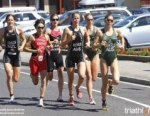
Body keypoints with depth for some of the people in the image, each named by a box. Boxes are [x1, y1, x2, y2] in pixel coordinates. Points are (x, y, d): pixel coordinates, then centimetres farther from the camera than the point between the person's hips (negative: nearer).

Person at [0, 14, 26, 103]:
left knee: (16, 79, 3)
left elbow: (24, 39, 9)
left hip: (16, 55, 1)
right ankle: (11, 96, -8)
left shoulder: (19, 30, -3)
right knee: (9, 75, -18)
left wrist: (22, 46, -10)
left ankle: (10, 80, 42)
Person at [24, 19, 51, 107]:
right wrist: (35, 51, -22)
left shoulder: (46, 37, 4)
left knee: (44, 81, -9)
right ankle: (32, 75, 46)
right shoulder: (32, 37, -7)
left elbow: (50, 45, 22)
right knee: (35, 82, 11)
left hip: (43, 60, 2)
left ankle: (41, 100, -5)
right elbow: (25, 48, -9)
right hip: (34, 60, -2)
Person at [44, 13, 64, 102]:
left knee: (61, 73, -11)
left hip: (58, 53, 3)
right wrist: (52, 42, -24)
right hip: (50, 54, -3)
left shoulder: (60, 31, 9)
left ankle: (60, 95, -8)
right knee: (50, 77, 3)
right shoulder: (48, 30, -5)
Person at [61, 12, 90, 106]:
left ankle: (78, 88, 14)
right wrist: (69, 39, -21)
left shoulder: (83, 29, 2)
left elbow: (87, 38, 21)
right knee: (71, 78, 6)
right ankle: (71, 96, 24)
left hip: (80, 56, 1)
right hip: (71, 56, -1)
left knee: (82, 76, -18)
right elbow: (62, 44, -4)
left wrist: (88, 43, 1)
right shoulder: (67, 30, -4)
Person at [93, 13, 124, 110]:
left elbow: (122, 37, 26)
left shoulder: (116, 31, 3)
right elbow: (94, 46, -5)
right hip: (104, 58, -1)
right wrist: (100, 44, -24)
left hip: (113, 58, 1)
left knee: (116, 81, -17)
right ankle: (104, 102, 22)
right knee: (104, 83, 2)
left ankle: (110, 84, 21)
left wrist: (122, 45, 8)